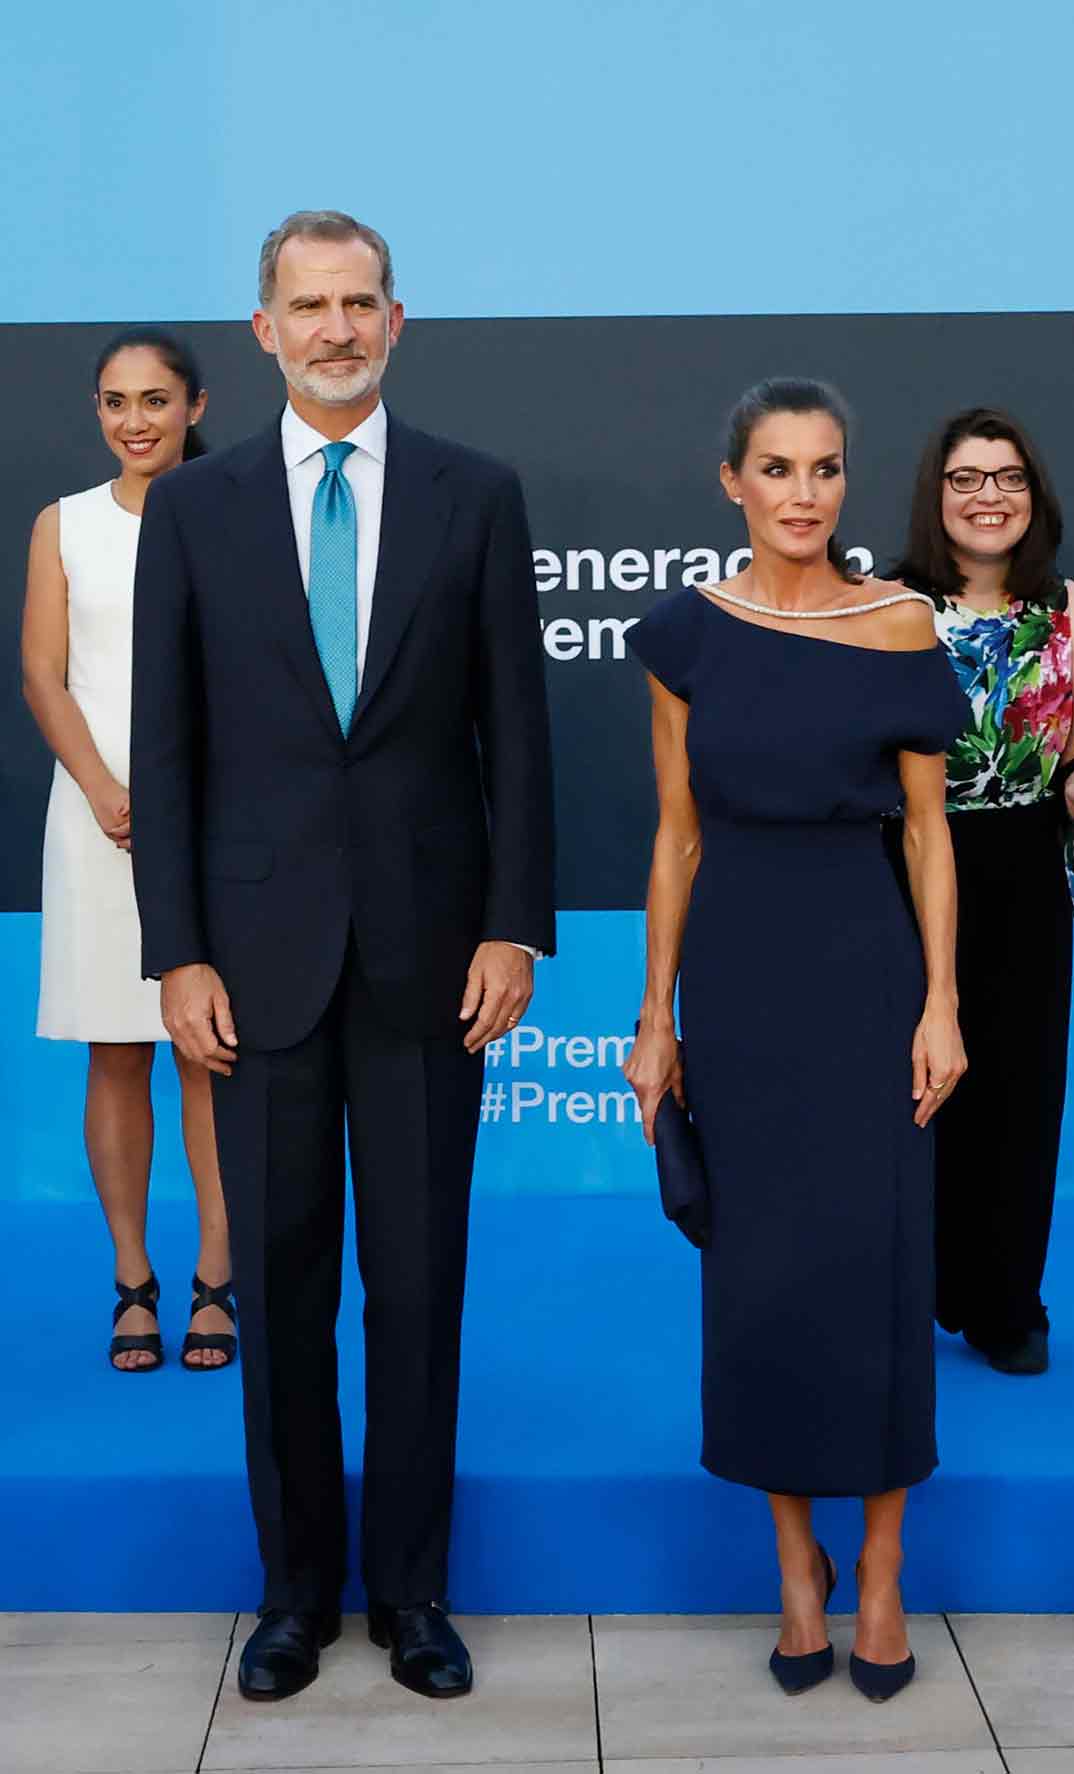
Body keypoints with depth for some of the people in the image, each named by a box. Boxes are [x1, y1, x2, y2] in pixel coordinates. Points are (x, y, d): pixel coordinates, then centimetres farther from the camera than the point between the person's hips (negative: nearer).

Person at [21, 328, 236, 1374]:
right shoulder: (64, 525, 10)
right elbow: (42, 676, 3)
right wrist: (106, 792, -12)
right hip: (98, 810, 2)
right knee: (114, 1053, 4)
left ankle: (214, 1284, 8)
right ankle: (133, 1284, 12)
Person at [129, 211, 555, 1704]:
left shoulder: (477, 495, 4)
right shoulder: (194, 506, 5)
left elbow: (516, 726, 2)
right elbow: (167, 745, 3)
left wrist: (515, 925, -5)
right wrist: (178, 951, -3)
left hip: (427, 948, 0)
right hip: (261, 950, 1)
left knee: (419, 1279, 8)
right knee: (279, 1284, 9)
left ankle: (412, 1584, 25)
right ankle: (297, 1583, 26)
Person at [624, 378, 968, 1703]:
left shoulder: (898, 627, -3)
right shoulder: (688, 632, 1)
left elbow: (928, 829, 1)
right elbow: (678, 838, 4)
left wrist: (941, 1005, -6)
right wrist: (657, 1019, 3)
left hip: (865, 965, -1)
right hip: (733, 971, 1)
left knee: (875, 1262, 1)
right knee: (759, 1271, 7)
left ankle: (879, 1567, 21)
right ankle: (795, 1563, 25)